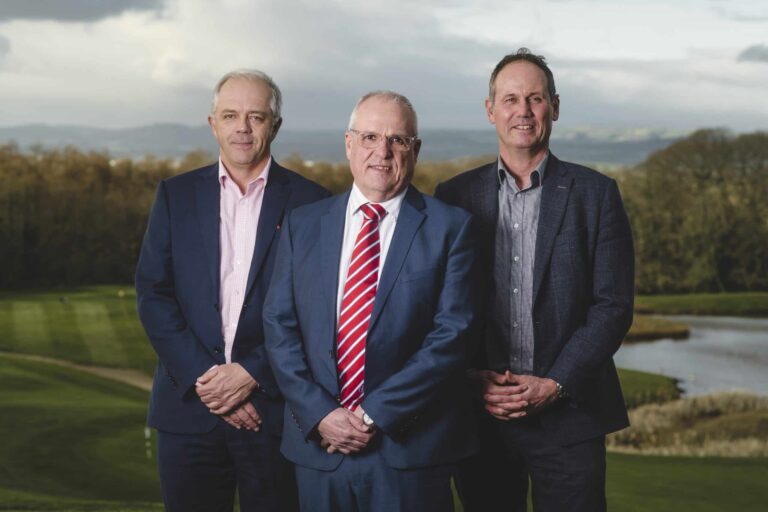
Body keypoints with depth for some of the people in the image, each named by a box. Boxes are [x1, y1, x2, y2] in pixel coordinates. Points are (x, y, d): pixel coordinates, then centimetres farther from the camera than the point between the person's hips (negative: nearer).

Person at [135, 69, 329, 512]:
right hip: (189, 405, 2)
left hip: (272, 407, -1)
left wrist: (254, 373, -12)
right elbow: (153, 293, 1)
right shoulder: (177, 195, 8)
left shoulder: (308, 201, 1)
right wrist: (202, 377, -9)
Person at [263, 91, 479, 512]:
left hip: (411, 450, -2)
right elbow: (279, 327, 4)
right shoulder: (303, 225, 8)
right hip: (318, 448, 3)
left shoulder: (449, 227, -1)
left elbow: (452, 334, -8)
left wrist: (376, 414, -13)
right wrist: (320, 414, -8)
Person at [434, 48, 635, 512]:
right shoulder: (455, 196, 6)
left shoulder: (595, 194, 1)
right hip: (480, 413, 2)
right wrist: (473, 380, -8)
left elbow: (614, 305, -3)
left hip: (568, 415, -1)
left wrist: (556, 385, -11)